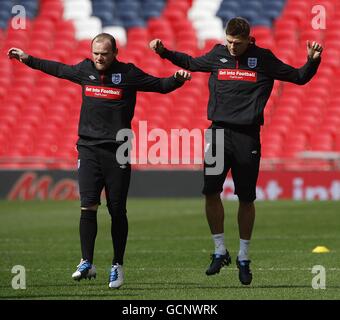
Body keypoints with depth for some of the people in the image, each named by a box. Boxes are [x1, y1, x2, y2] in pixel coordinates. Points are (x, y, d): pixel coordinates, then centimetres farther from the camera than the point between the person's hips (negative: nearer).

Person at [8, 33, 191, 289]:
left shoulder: (128, 74, -2)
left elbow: (160, 85, 2)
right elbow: (59, 69, 26)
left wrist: (178, 78, -17)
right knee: (88, 206, -8)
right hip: (89, 148, 2)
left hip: (117, 151, -2)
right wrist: (28, 60, 31)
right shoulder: (85, 70, 8)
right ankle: (87, 263, -5)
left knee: (117, 210, 0)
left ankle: (118, 266, 10)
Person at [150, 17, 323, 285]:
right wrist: (164, 52, 15)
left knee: (246, 198, 3)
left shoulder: (263, 59, 0)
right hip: (219, 132, 2)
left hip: (247, 135, -2)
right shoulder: (218, 55, 7)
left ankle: (244, 258, 16)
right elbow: (191, 63, 26)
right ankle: (220, 251, 10)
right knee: (210, 192, -6)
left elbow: (299, 77, 6)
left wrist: (313, 61, -12)